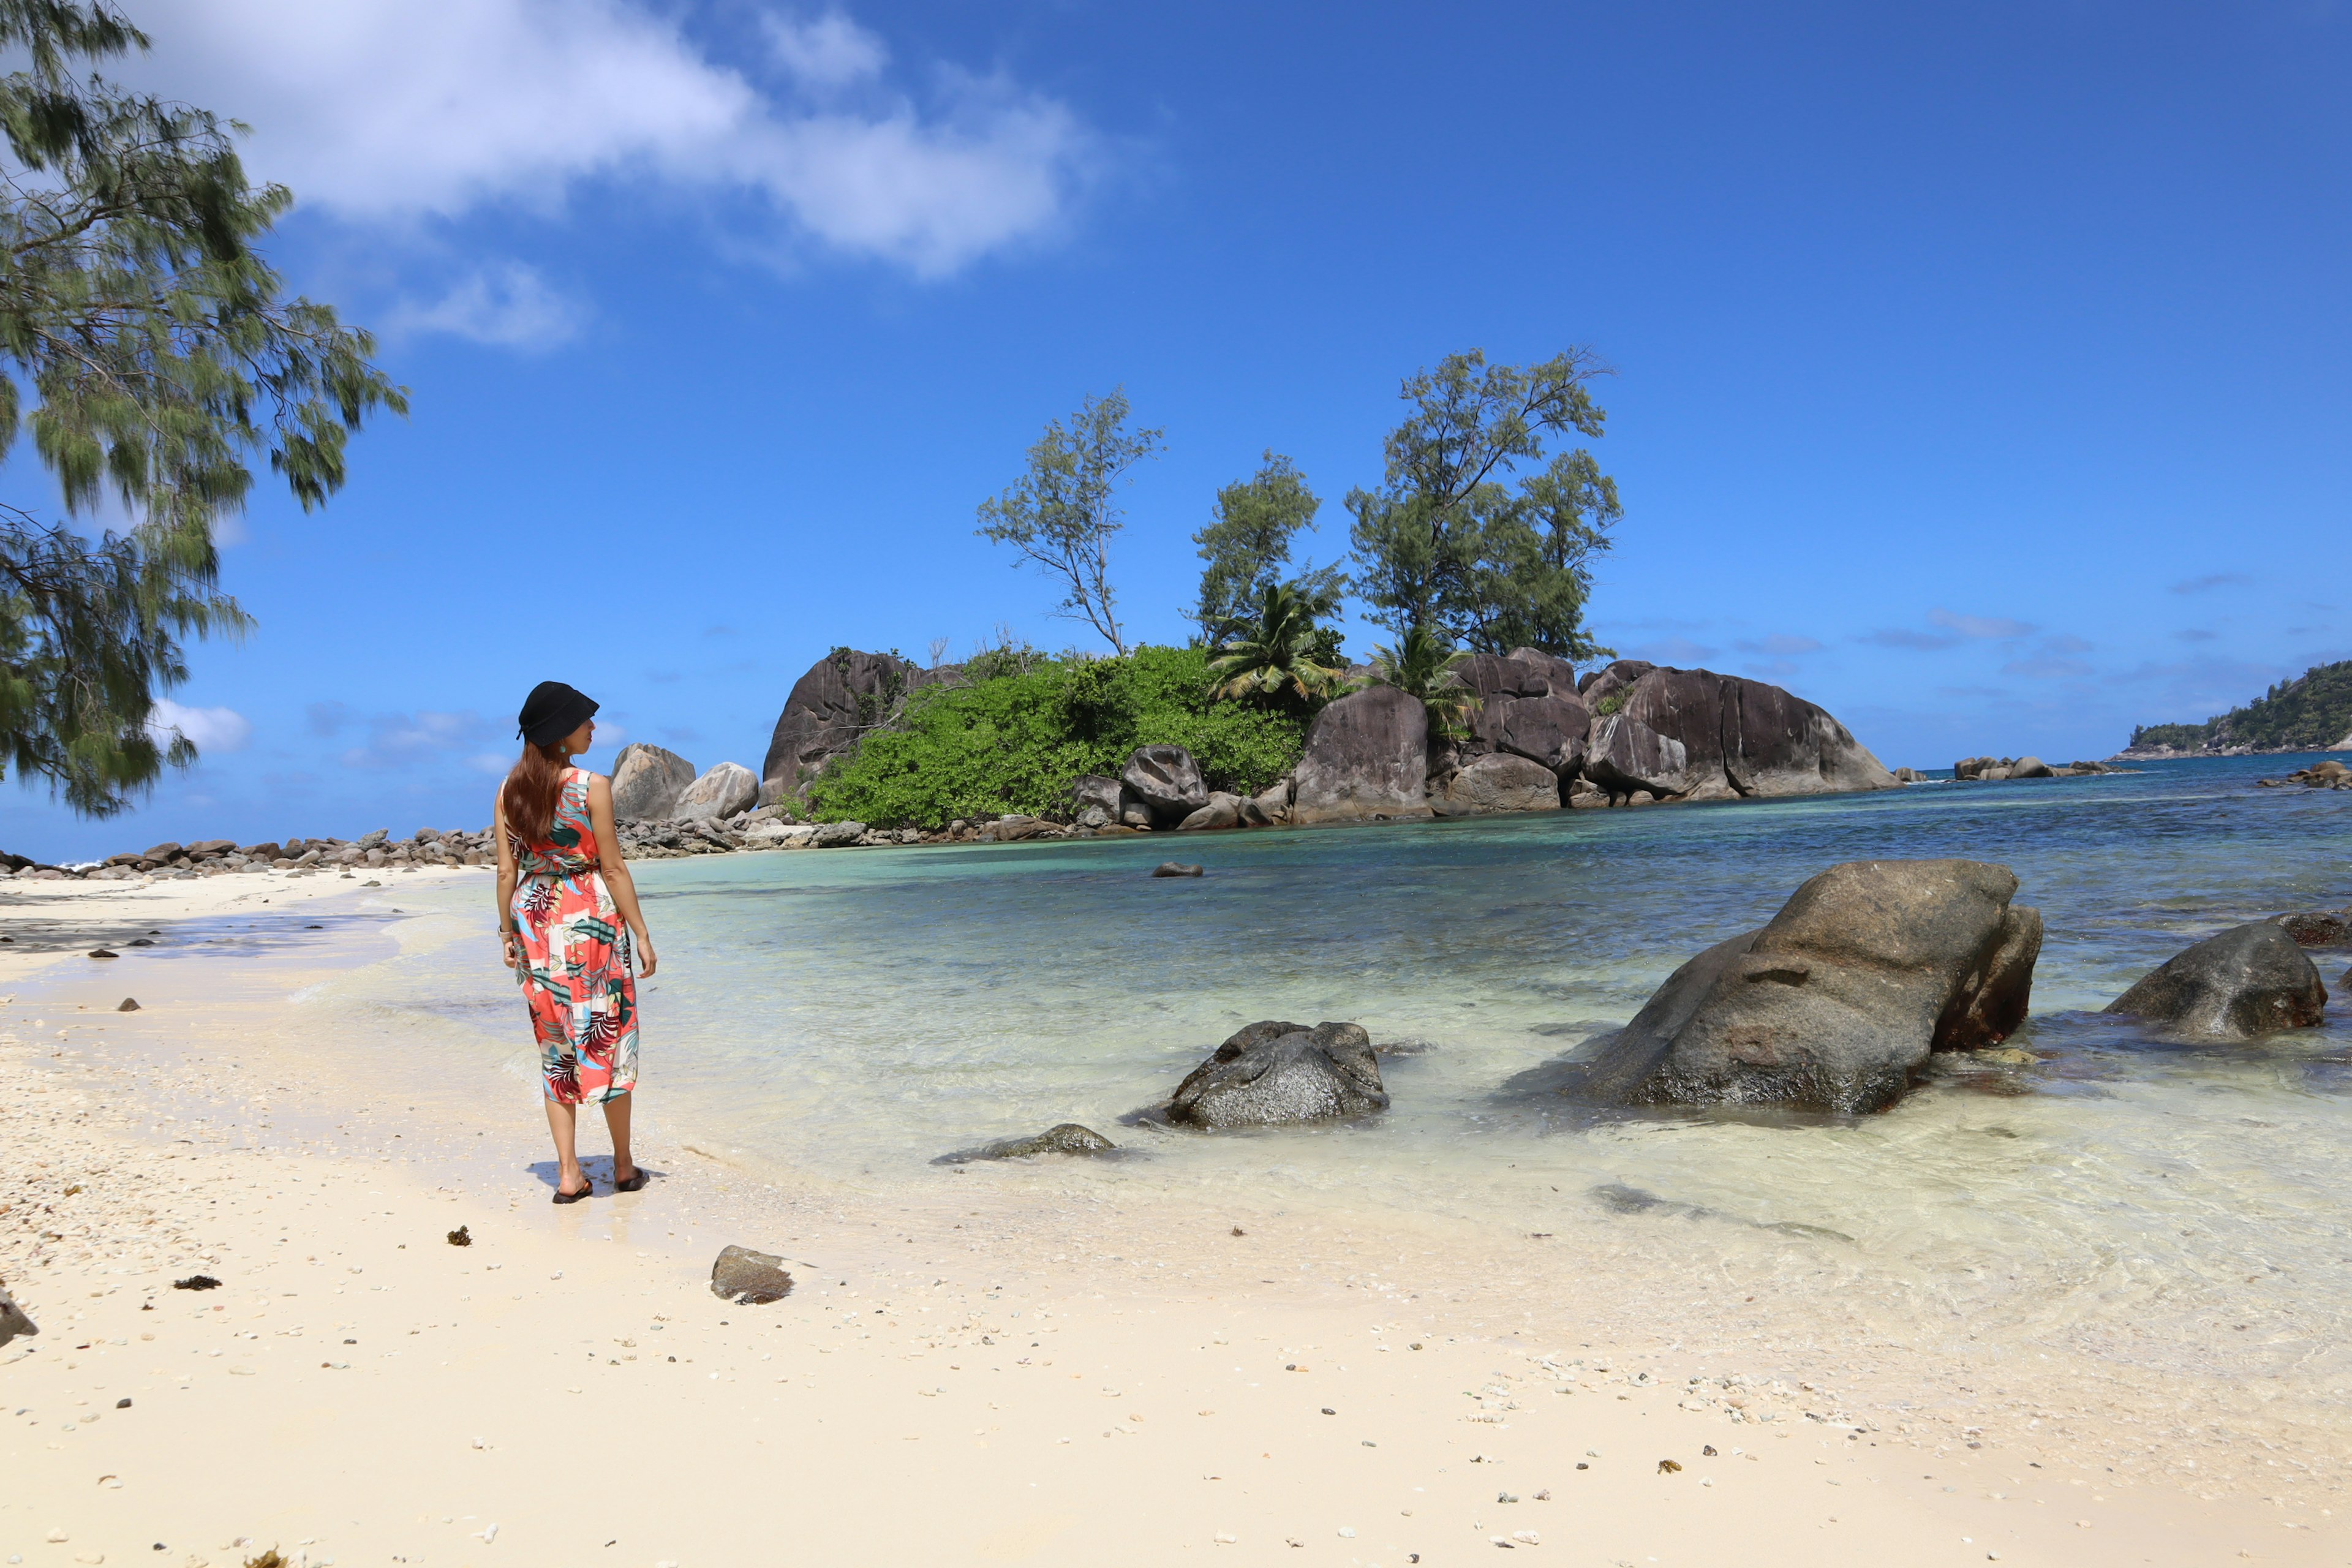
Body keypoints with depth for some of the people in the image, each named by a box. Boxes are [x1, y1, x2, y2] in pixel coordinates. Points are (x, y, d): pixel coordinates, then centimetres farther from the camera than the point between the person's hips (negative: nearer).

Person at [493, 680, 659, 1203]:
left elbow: (507, 871, 4)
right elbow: (613, 869, -11)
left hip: (535, 919, 5)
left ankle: (569, 1173, 11)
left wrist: (507, 931, 14)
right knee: (608, 1038, 7)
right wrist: (641, 933, -5)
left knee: (555, 1046, 11)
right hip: (591, 919, -5)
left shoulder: (510, 790, 2)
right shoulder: (592, 786, -12)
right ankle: (623, 1167, 17)